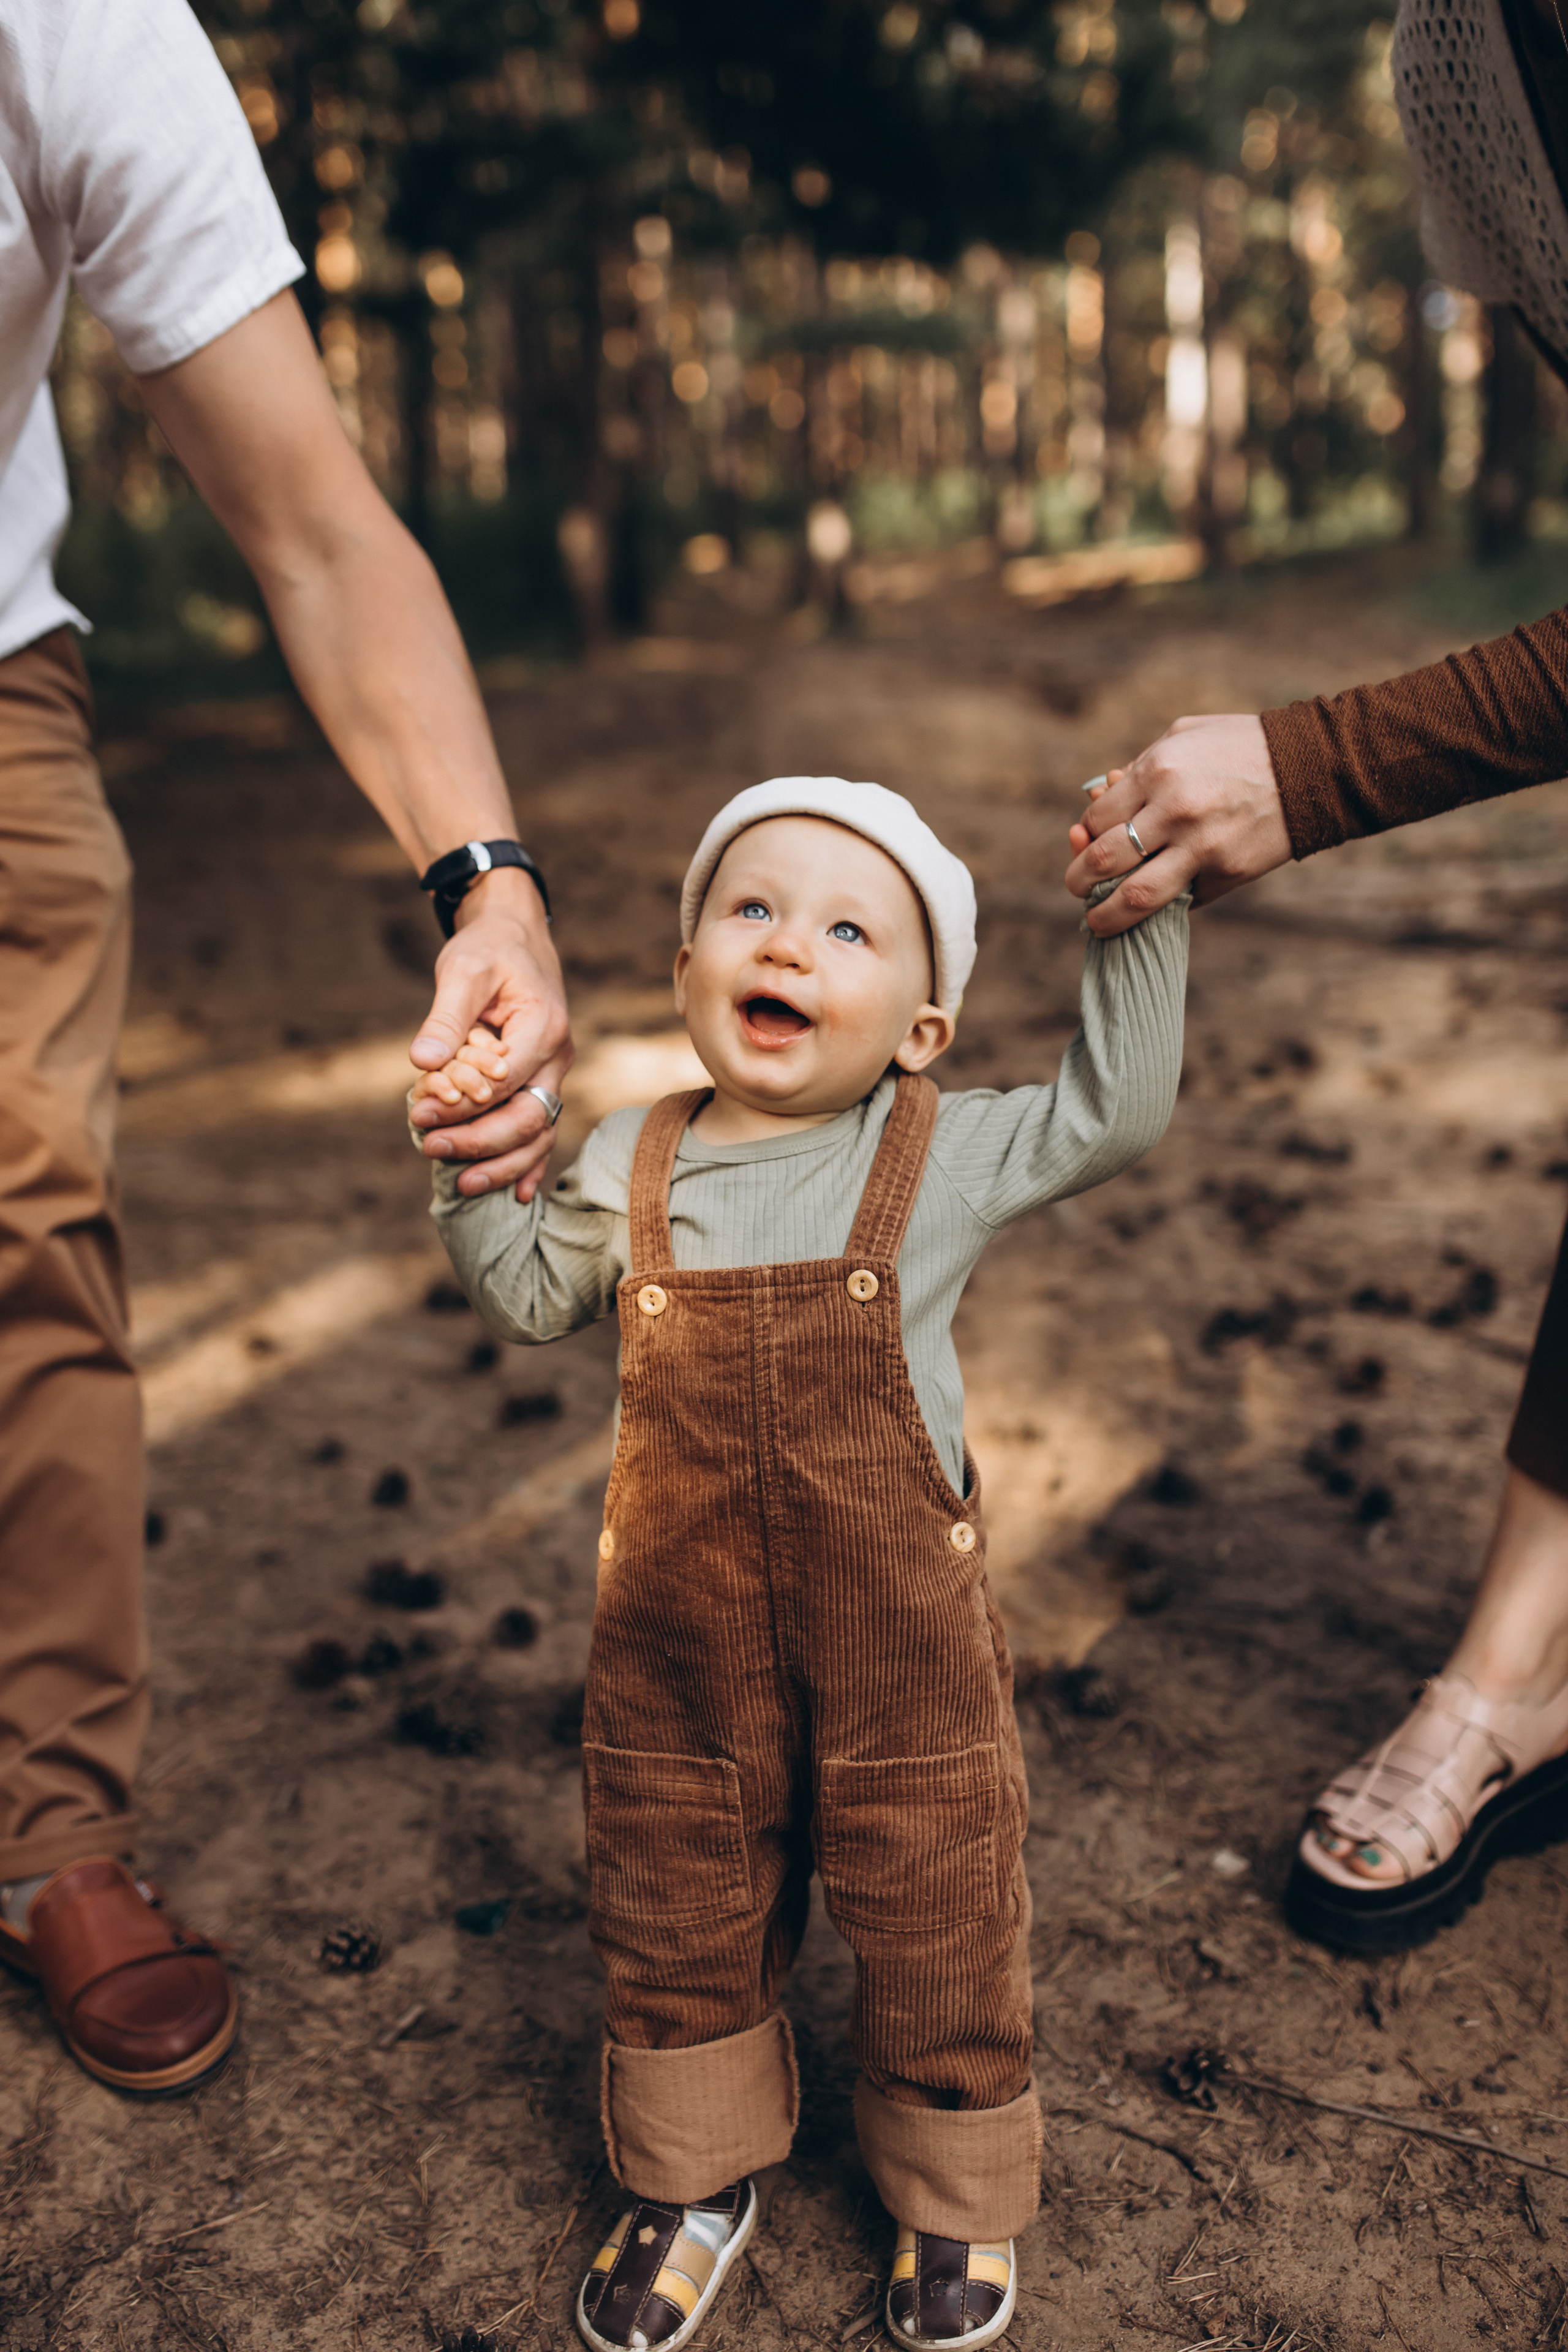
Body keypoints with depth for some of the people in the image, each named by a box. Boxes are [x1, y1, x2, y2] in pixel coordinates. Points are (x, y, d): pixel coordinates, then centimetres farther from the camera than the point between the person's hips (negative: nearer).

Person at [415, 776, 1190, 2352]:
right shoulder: (633, 1167, -2)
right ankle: (694, 2176, 47)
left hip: (901, 1645, -2)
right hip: (676, 1647, 2)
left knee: (935, 1934, 16)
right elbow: (530, 1297, 10)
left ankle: (957, 2195, 44)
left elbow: (1115, 1113, -5)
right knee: (676, 1926, 19)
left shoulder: (945, 1158, -8)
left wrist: (1138, 922, -13)